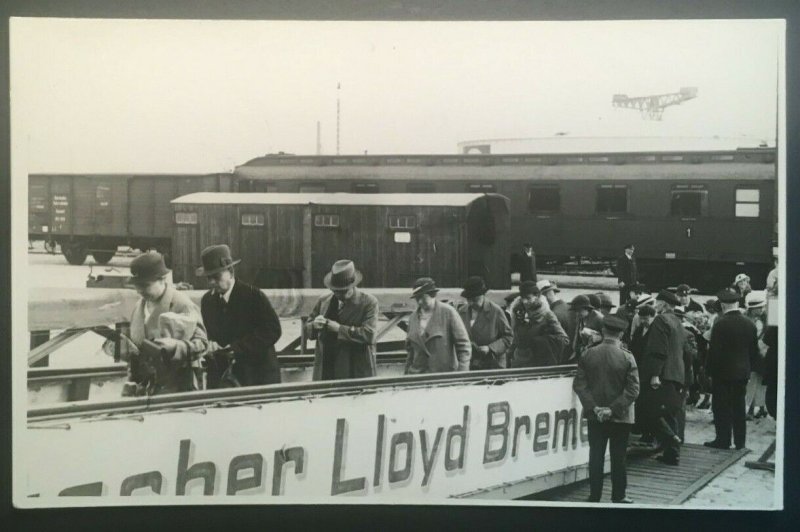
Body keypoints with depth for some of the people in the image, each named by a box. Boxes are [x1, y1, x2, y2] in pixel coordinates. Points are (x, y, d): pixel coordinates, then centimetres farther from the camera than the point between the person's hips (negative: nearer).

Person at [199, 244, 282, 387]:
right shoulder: (207, 300, 8)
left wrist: (238, 348, -19)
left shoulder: (254, 296, -9)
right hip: (221, 378, 4)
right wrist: (209, 345, -8)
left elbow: (273, 330, -15)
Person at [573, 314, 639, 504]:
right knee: (618, 458, 8)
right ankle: (618, 497, 14)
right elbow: (632, 390, -15)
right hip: (620, 417, -2)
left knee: (596, 456, 8)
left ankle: (594, 497, 11)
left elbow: (579, 385, -6)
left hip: (595, 416, 2)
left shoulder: (588, 354, -5)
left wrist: (593, 407, -7)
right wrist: (614, 408, -13)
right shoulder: (627, 357, -11)